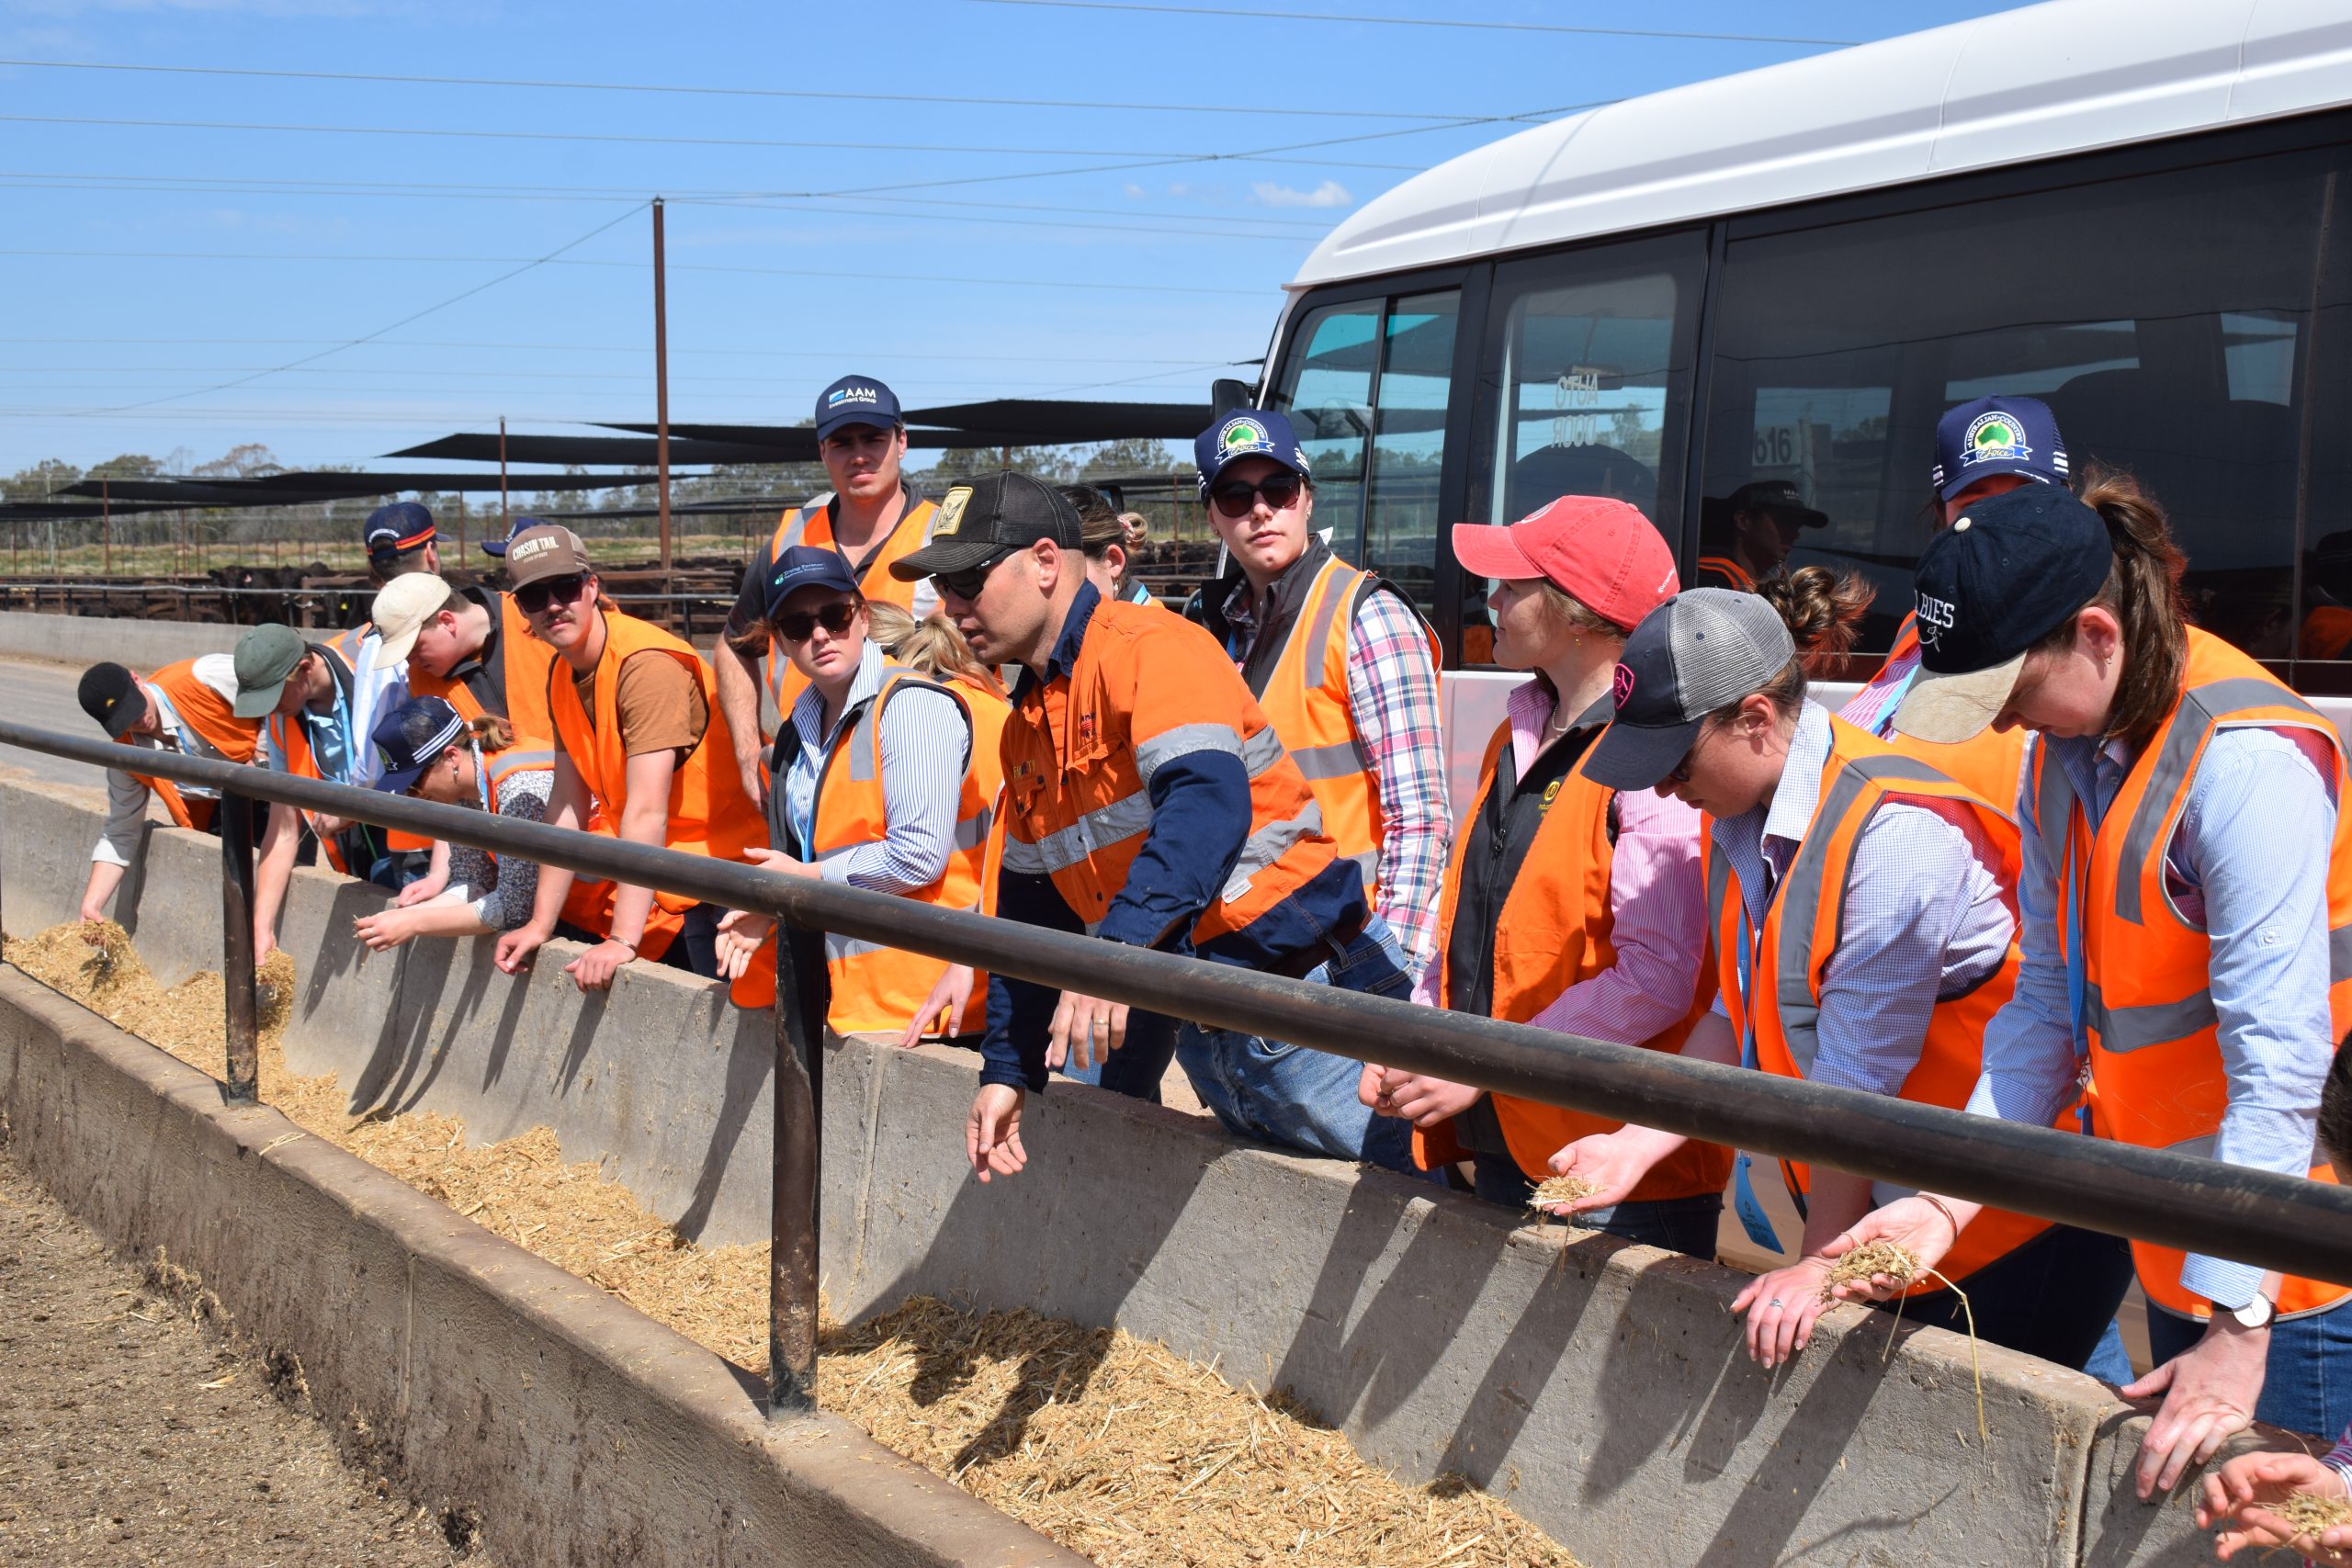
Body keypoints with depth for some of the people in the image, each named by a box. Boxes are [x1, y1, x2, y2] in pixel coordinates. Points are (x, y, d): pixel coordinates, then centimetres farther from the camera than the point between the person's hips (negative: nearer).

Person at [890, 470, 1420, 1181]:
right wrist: (1007, 1071, 17)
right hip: (1200, 1034, 8)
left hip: (1306, 1007, -8)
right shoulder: (1025, 726, 15)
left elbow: (1208, 806, -29)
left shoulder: (1151, 648, -12)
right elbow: (1031, 909, 21)